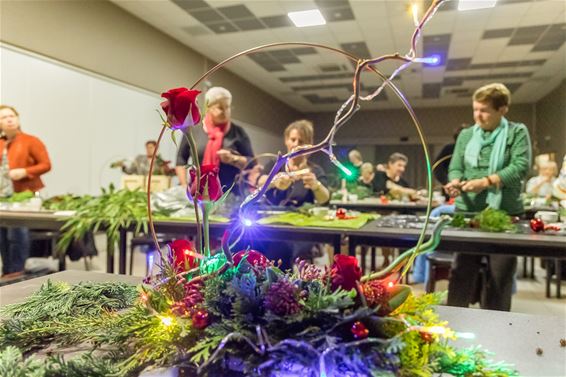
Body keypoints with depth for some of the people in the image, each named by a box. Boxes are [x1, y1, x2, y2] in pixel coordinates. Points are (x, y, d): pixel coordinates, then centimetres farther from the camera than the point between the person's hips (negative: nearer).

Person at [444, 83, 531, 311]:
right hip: (467, 212, 2)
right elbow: (455, 167, 8)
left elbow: (521, 166, -9)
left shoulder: (517, 132, 4)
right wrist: (455, 182, -14)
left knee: (500, 277, 5)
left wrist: (486, 181, -20)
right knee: (461, 274, 3)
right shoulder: (466, 135, 13)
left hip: (504, 214, -2)